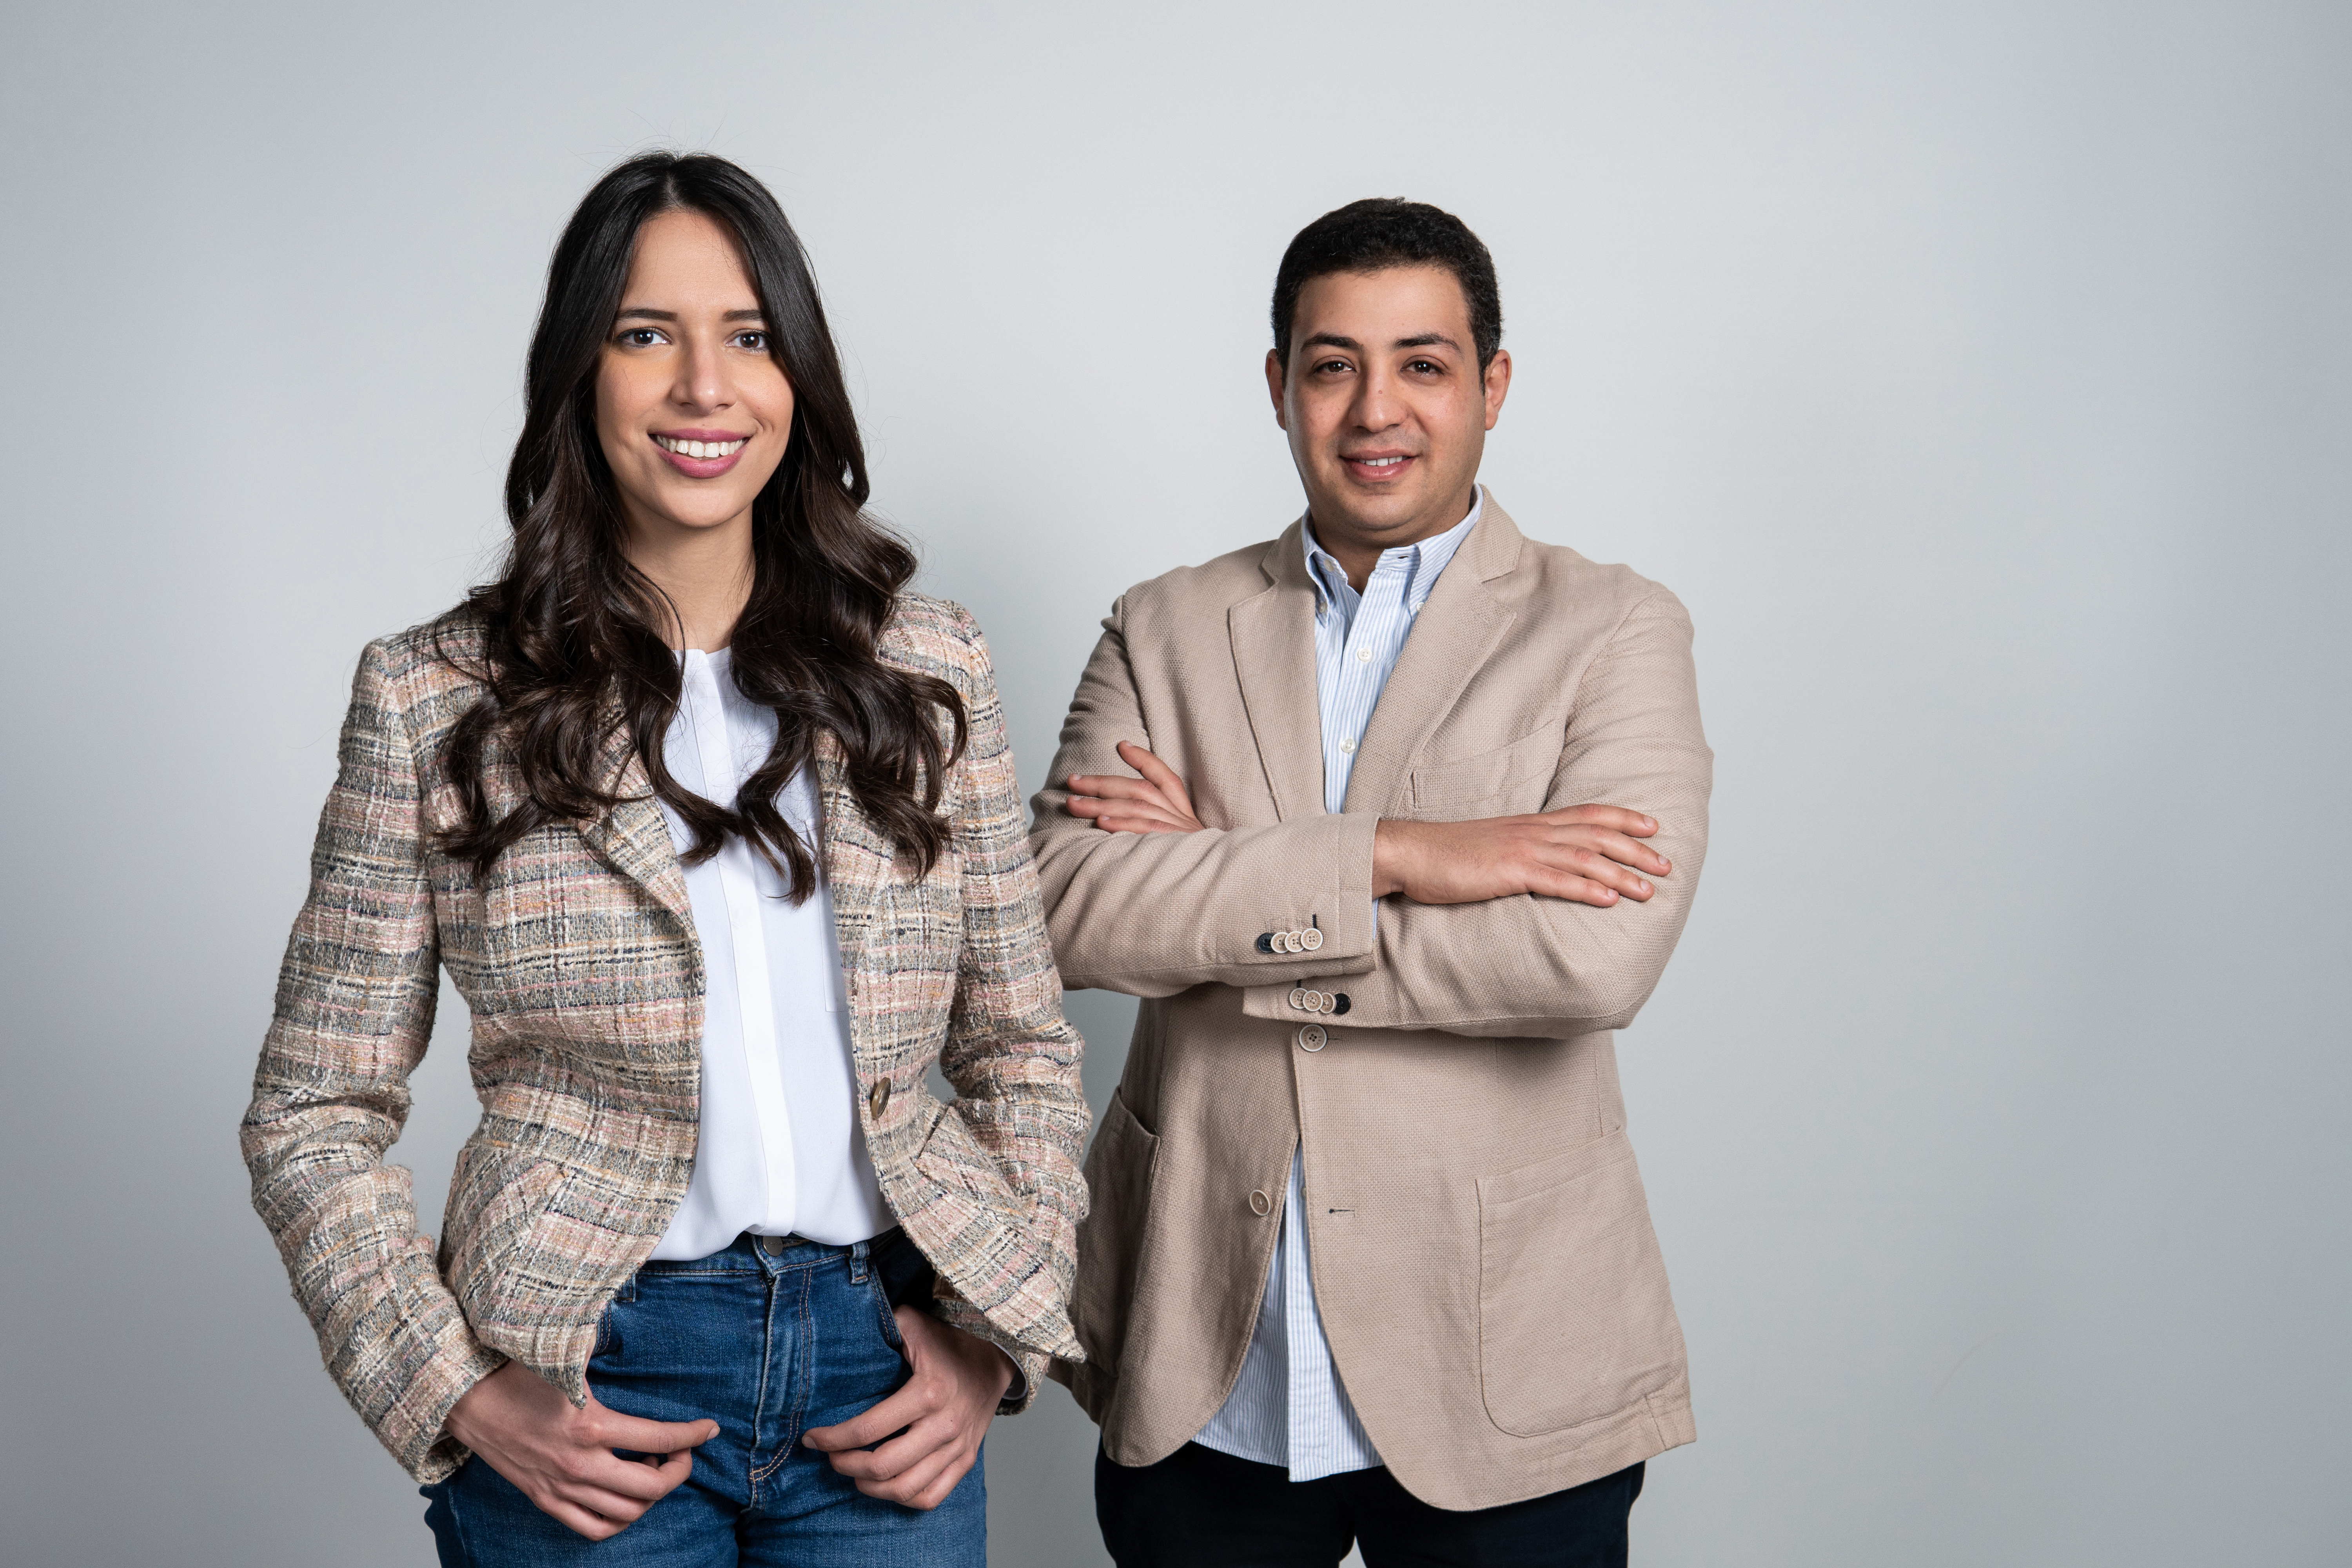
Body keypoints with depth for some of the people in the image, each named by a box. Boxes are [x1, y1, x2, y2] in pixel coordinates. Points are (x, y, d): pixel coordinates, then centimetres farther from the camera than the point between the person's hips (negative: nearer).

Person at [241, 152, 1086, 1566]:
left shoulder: (928, 672, 2)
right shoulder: (437, 703, -3)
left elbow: (1028, 1052, 8)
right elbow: (316, 1119, 1)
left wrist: (993, 1345, -2)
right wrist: (465, 1398, -8)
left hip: (884, 1370, 2)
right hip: (590, 1404, -2)